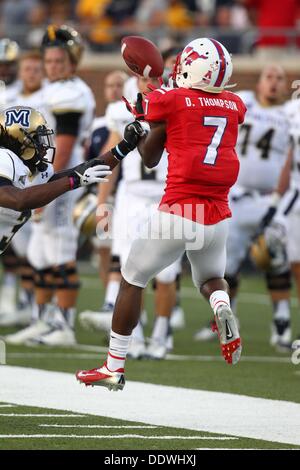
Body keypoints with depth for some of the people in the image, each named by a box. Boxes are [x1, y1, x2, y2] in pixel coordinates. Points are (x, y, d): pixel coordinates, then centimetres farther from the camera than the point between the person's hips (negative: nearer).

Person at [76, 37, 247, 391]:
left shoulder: (170, 101, -5)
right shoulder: (234, 106, 7)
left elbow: (149, 158, 6)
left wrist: (140, 118, 21)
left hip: (177, 212, -4)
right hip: (217, 216, 4)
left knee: (133, 280, 13)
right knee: (210, 278, 28)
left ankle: (114, 367, 16)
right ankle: (222, 307, -9)